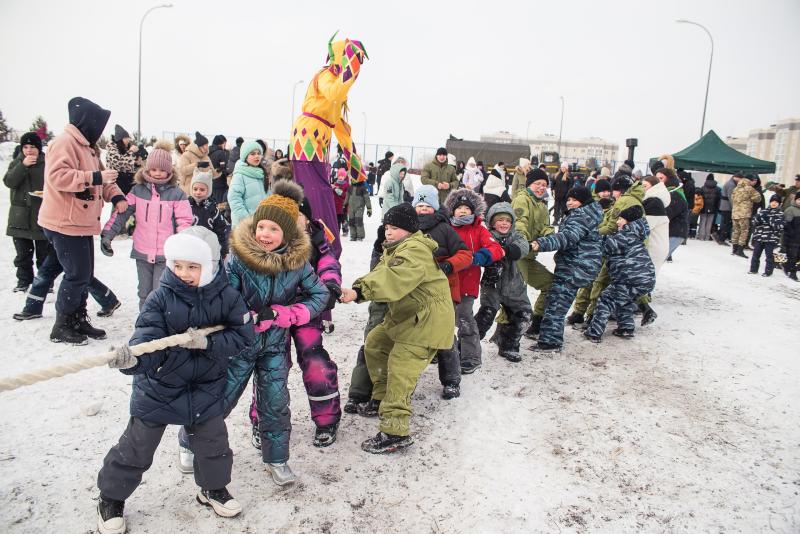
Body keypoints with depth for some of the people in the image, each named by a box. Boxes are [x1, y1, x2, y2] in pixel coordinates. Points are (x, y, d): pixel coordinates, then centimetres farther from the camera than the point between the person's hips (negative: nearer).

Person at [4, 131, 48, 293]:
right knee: (22, 252, 11)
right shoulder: (16, 163, 6)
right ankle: (23, 280, 23)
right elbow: (9, 181, -9)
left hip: (42, 216, -3)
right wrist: (23, 165, -17)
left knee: (44, 252, 5)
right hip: (20, 215, 3)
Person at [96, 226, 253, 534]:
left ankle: (213, 488, 40)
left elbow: (243, 336, -12)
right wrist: (132, 358, -45)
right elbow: (147, 338, -23)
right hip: (159, 385, -1)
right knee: (136, 448, 10)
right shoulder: (161, 298, -16)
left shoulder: (227, 297, -11)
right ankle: (111, 498, 33)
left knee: (213, 442, 14)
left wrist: (208, 342, -26)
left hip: (206, 386, 2)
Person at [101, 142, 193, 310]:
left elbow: (184, 222, -6)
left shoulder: (176, 194, -4)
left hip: (166, 255, -4)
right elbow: (122, 213, 2)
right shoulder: (138, 190, 4)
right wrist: (107, 234, -8)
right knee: (144, 295, 16)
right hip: (142, 253, 4)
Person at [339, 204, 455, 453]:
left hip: (427, 320, -11)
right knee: (374, 343, 20)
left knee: (399, 371, -14)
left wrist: (359, 291, -44)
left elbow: (394, 279, -37)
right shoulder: (395, 249, 13)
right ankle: (382, 398, 32)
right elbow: (380, 274, 0)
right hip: (404, 316, 11)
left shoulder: (415, 250, -21)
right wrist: (357, 290, -19)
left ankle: (394, 431, -11)